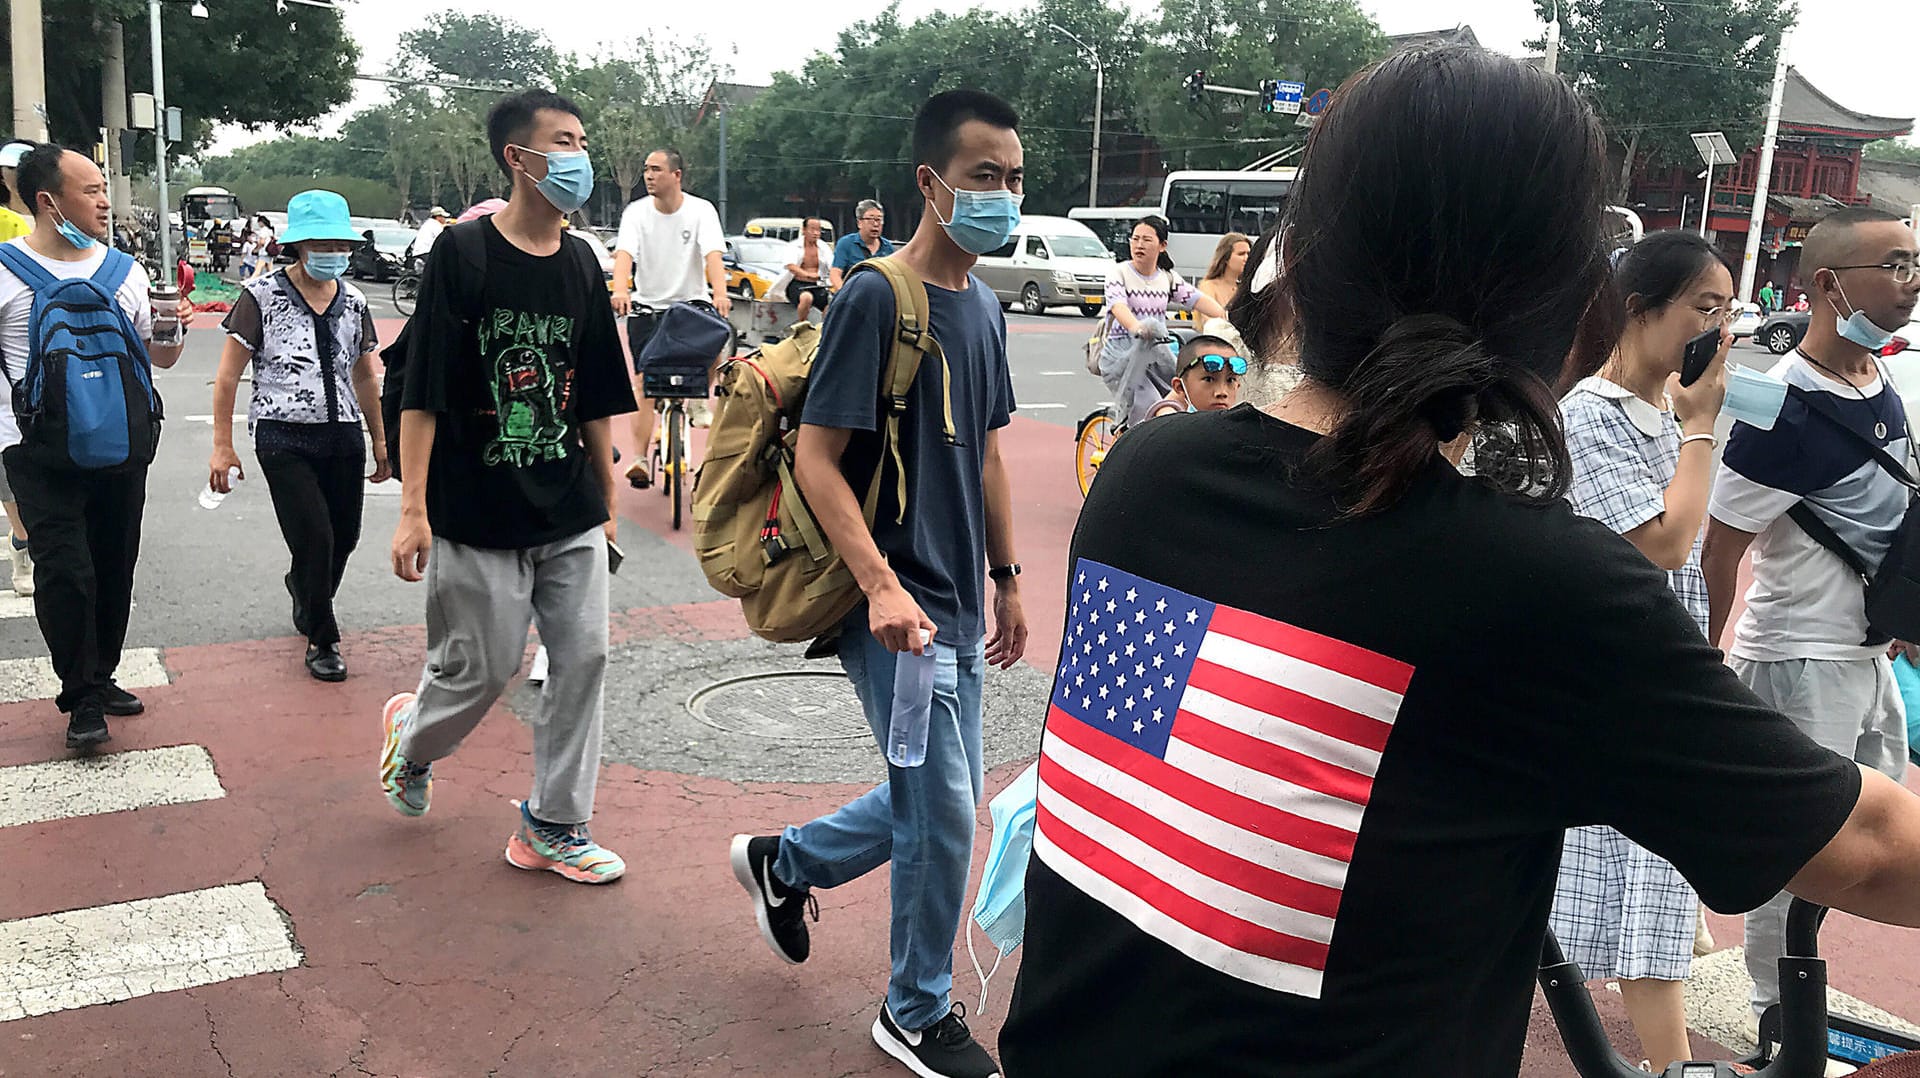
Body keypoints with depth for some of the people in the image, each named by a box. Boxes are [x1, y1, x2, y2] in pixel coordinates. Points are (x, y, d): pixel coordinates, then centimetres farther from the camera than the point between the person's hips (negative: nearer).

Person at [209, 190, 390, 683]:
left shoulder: (353, 302, 9)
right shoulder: (261, 296, -5)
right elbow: (228, 375, -3)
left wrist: (380, 442, 19)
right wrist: (222, 446, -7)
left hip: (343, 436, 5)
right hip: (283, 438, -4)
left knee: (344, 536, 7)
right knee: (315, 538, -9)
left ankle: (304, 591, 42)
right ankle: (321, 640, 11)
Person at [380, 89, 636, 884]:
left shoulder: (580, 264, 8)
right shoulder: (462, 252, -8)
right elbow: (422, 392, -11)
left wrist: (606, 501, 14)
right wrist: (413, 510, -15)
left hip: (570, 517, 5)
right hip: (478, 516, -5)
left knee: (584, 657, 2)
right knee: (482, 670, 4)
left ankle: (553, 825, 16)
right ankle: (411, 736, 38)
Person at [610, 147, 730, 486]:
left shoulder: (701, 210, -7)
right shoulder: (636, 211, -5)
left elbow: (713, 255, -21)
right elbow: (624, 254, -19)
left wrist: (720, 293, -40)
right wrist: (620, 290, -40)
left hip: (692, 302, -1)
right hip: (647, 306, 1)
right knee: (644, 386, -6)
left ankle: (699, 401, -2)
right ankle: (640, 459, -2)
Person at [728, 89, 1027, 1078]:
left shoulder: (984, 307, 10)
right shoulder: (876, 298, -15)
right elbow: (815, 456, -17)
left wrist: (1006, 578, 17)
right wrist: (881, 585, -26)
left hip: (960, 607, 8)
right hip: (898, 609, -8)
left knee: (934, 800, 18)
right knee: (943, 820, 0)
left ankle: (783, 862, 41)